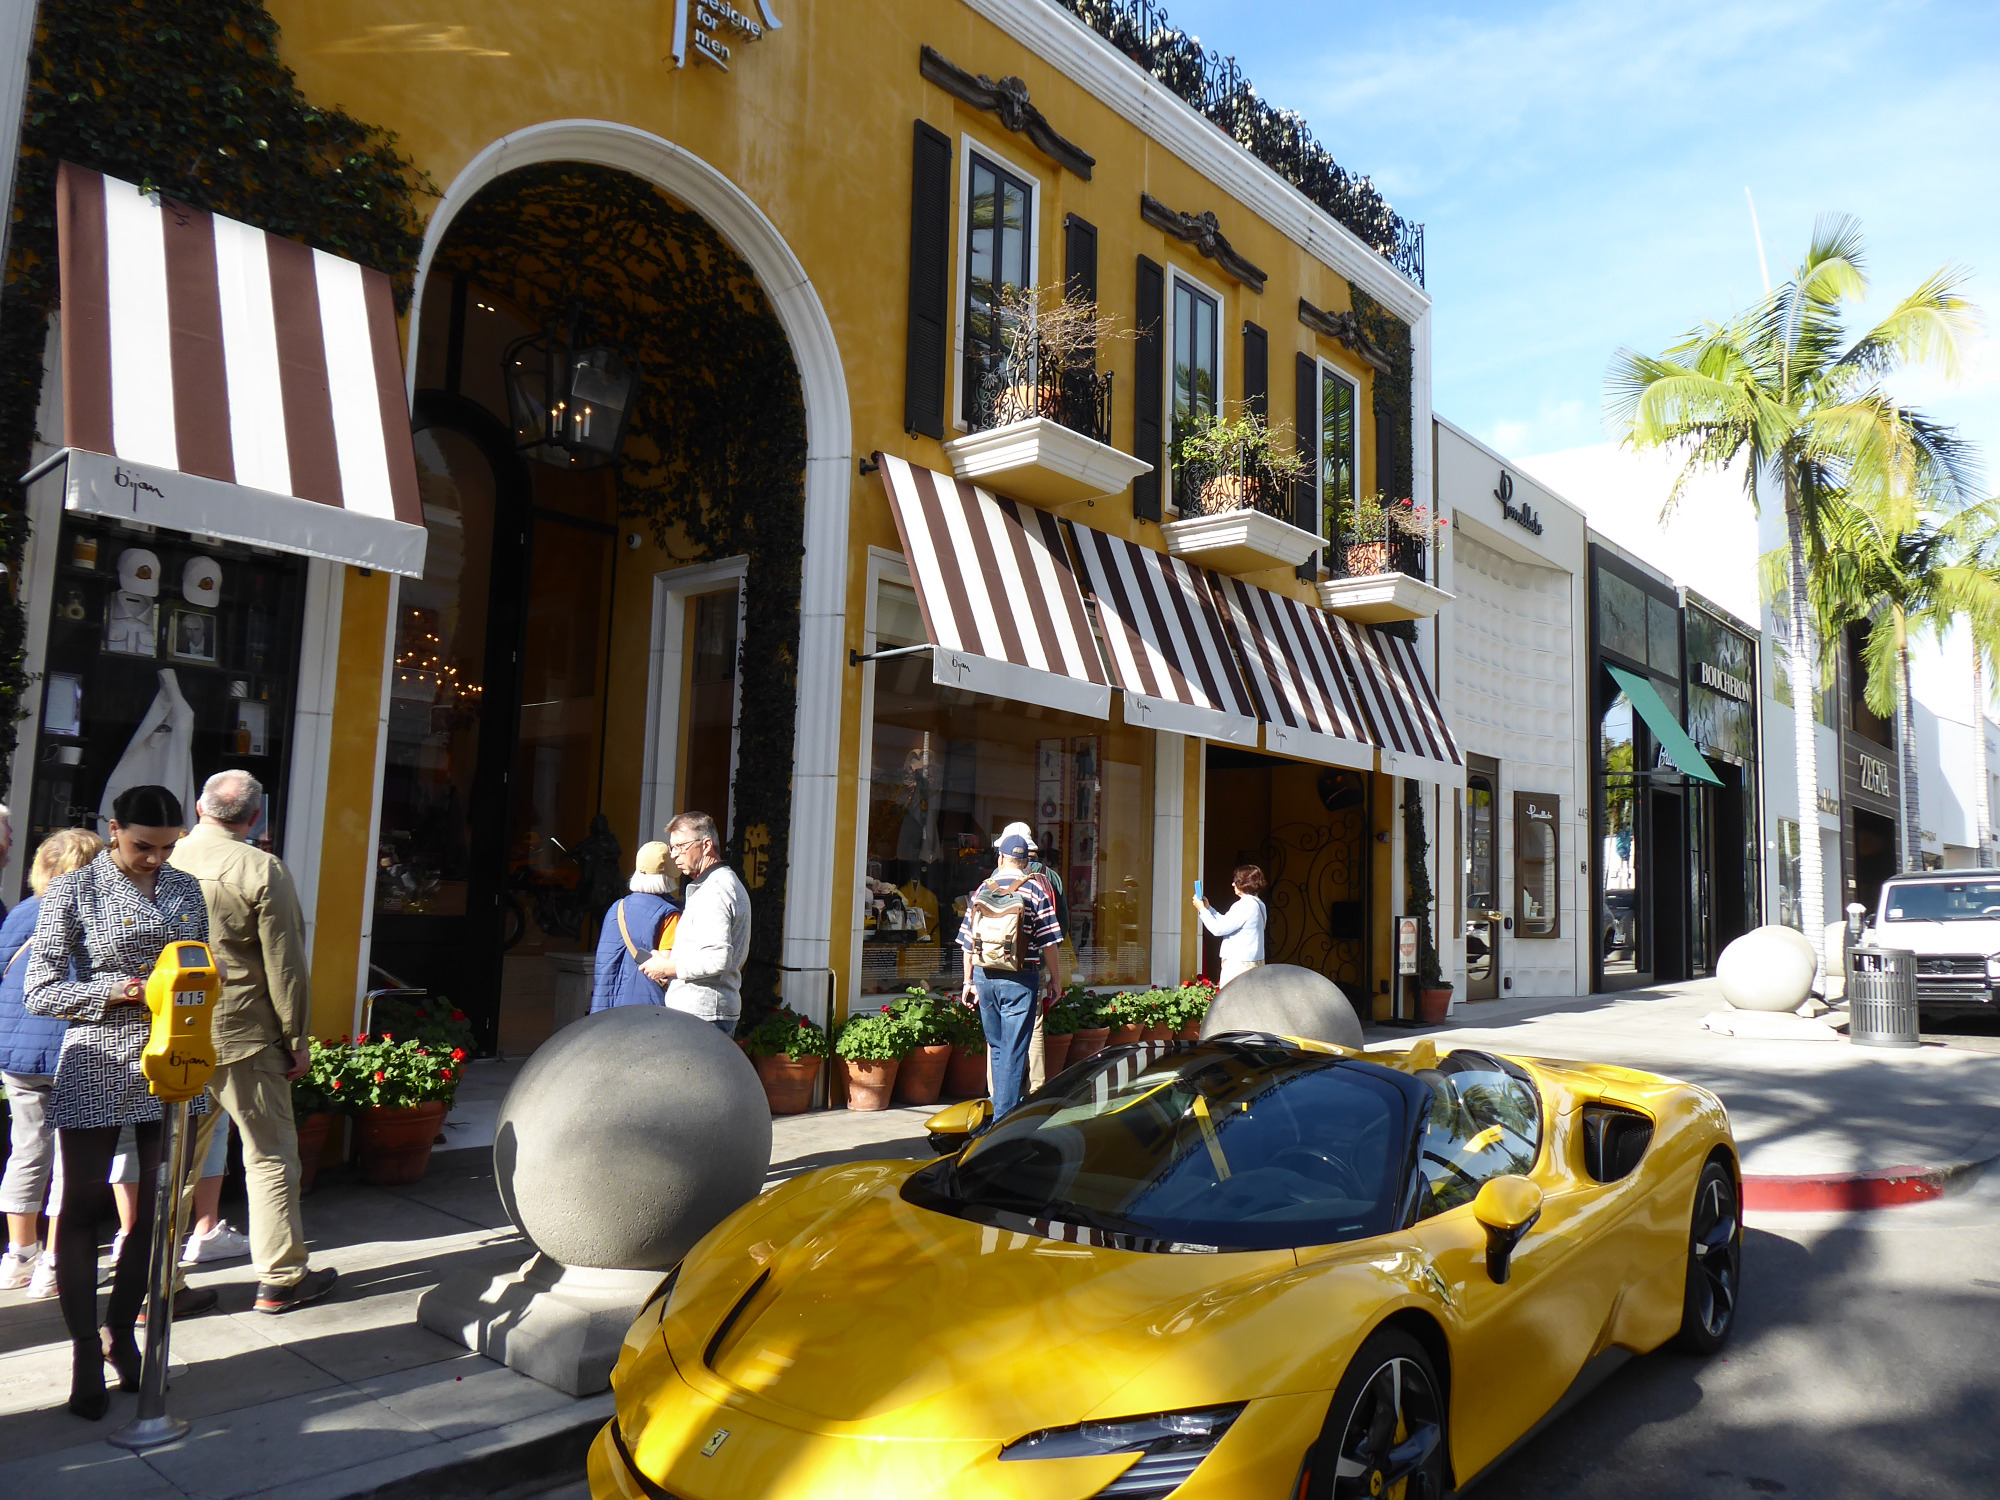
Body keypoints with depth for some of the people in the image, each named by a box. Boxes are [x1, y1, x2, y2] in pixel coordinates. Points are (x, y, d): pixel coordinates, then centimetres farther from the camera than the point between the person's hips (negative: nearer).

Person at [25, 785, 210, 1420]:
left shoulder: (186, 887, 7)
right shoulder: (72, 891, -5)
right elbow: (40, 992, -7)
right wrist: (117, 992, -20)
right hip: (97, 1069, -4)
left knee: (158, 1208, 11)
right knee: (82, 1210, 6)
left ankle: (120, 1332, 28)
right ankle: (86, 1354, 17)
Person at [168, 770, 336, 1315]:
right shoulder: (261, 870, -13)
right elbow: (285, 965, -11)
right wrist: (298, 1039, -1)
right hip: (242, 1035, -5)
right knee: (270, 1155, 7)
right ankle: (280, 1279, 14)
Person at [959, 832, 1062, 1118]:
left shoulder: (982, 890, 5)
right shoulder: (1035, 891, -5)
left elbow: (968, 941, 7)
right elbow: (1048, 943, -8)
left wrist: (969, 981, 14)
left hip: (985, 976, 4)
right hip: (1020, 979, -4)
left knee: (996, 1046, 18)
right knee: (1014, 1050, 1)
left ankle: (1001, 1106, 27)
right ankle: (1005, 1115, 3)